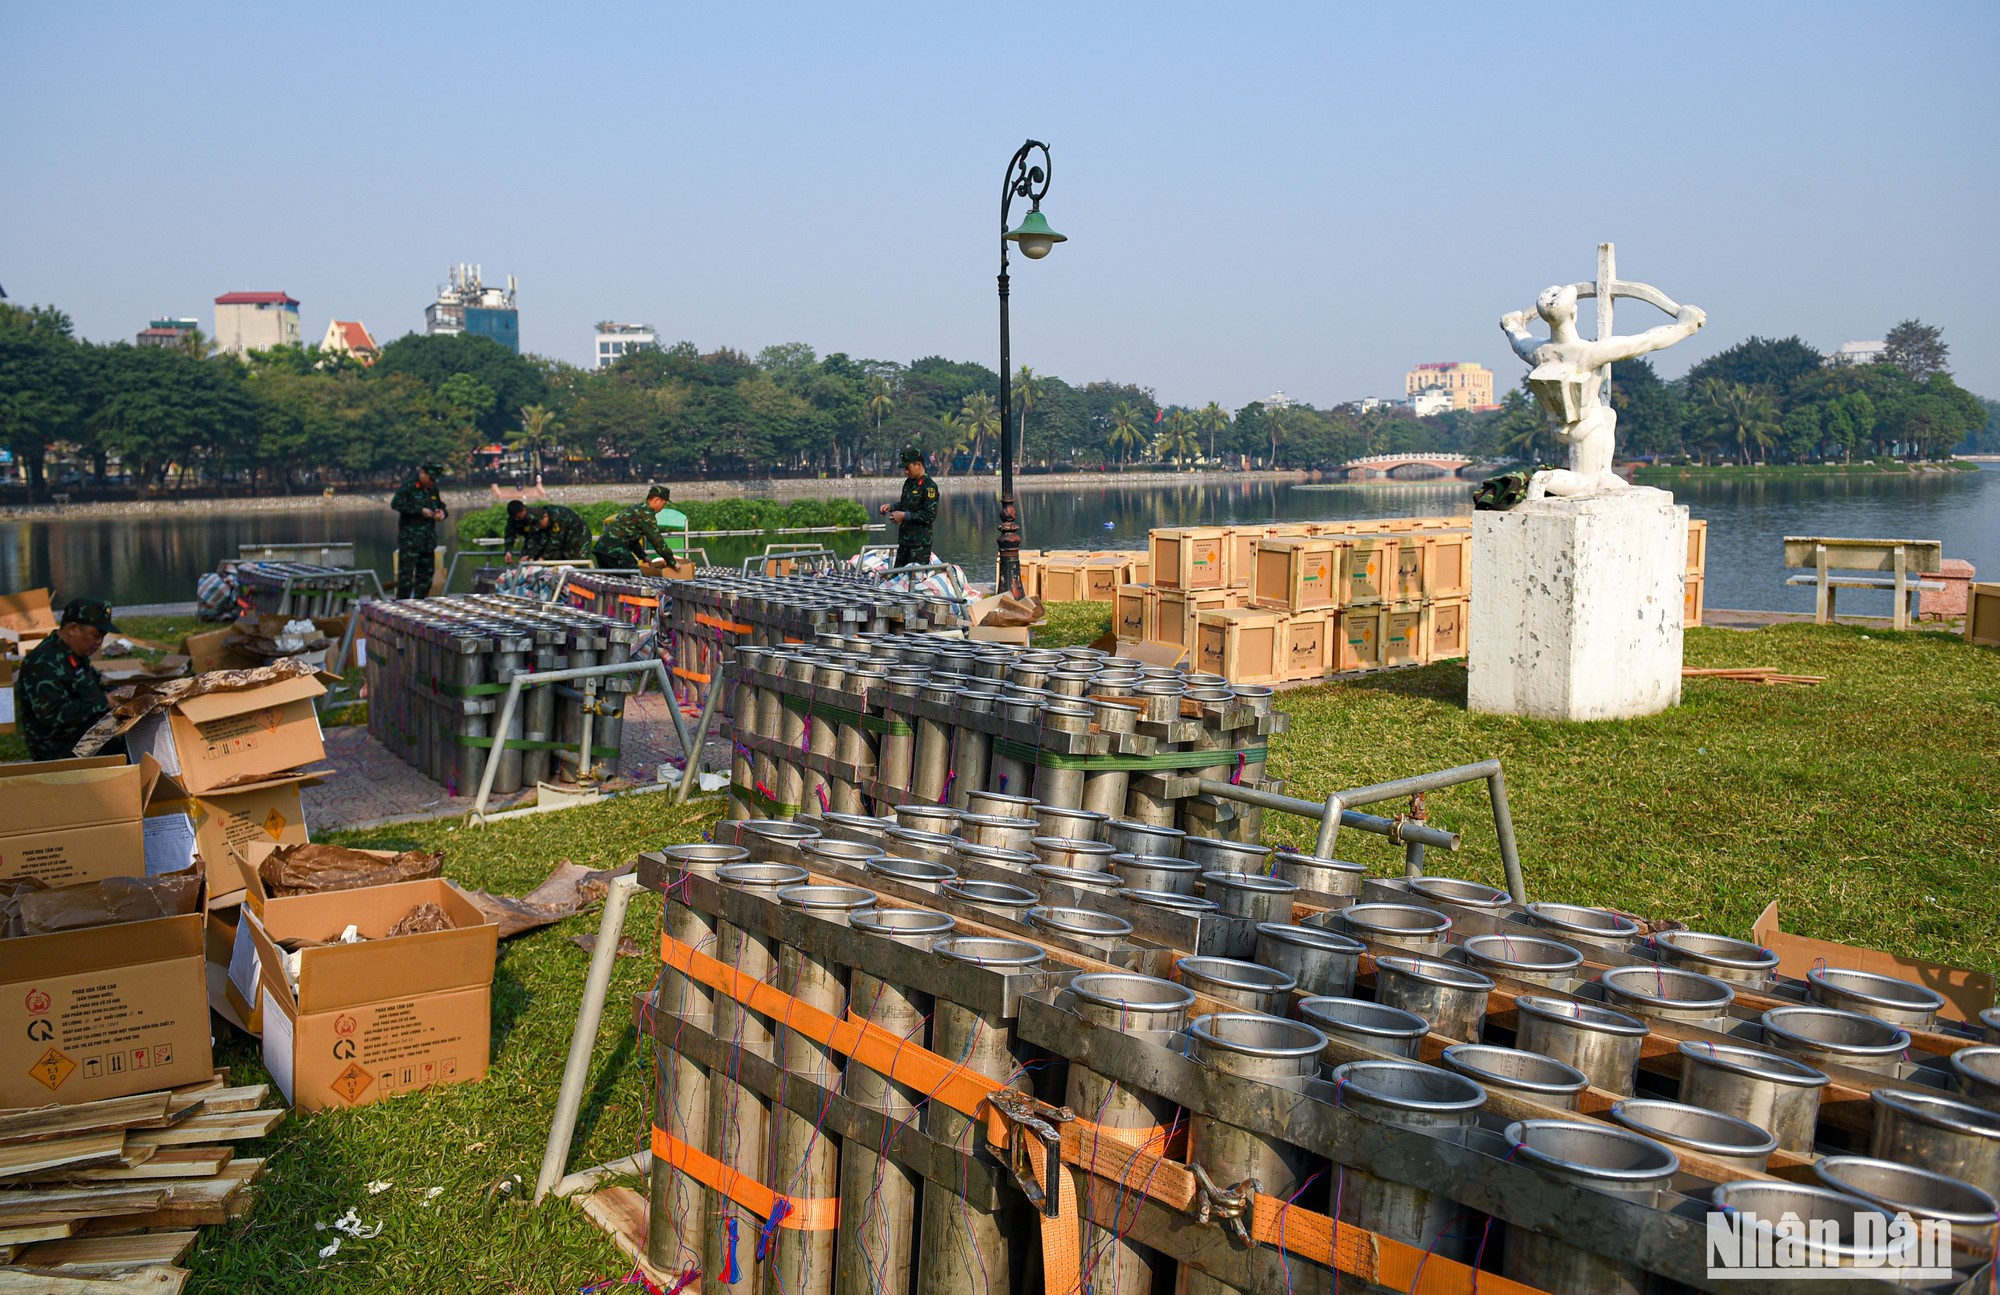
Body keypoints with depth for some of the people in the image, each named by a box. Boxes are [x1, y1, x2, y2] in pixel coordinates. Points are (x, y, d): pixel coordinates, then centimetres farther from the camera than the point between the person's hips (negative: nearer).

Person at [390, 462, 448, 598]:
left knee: (427, 572, 9)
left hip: (428, 540, 7)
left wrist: (441, 513, 2)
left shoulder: (433, 489, 16)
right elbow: (396, 504, -16)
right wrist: (420, 511, -18)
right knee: (406, 572, -7)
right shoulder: (408, 486, -7)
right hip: (410, 540, -7)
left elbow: (441, 506, 28)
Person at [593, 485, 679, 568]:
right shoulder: (646, 513, -6)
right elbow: (656, 540, -8)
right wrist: (672, 561, -3)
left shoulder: (635, 508, 24)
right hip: (615, 550, -10)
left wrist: (643, 556, 31)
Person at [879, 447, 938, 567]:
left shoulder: (929, 486, -13)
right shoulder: (909, 482, 13)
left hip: (920, 543, -8)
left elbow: (930, 516, -18)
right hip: (904, 539, 9)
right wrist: (891, 507, 7)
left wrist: (904, 516, -18)